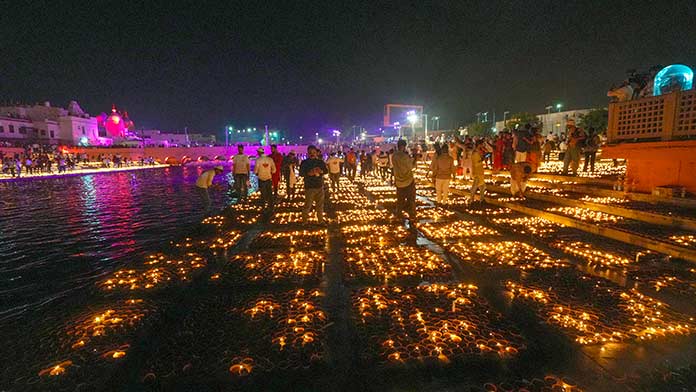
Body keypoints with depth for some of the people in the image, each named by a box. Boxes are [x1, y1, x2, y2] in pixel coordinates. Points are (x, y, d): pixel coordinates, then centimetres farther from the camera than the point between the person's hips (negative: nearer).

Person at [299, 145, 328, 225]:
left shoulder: (320, 162, 6)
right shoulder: (304, 162, -5)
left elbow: (327, 170, 7)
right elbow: (301, 173, -12)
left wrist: (321, 171, -14)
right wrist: (309, 173, -29)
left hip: (320, 187, 4)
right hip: (309, 188, -4)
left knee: (320, 205, 13)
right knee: (308, 205, -2)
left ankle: (320, 220, 27)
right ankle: (304, 221, 15)